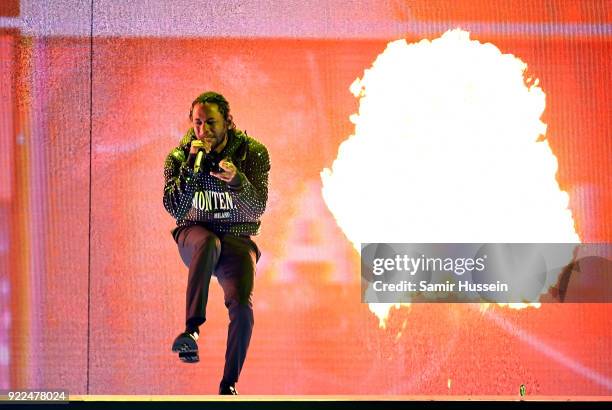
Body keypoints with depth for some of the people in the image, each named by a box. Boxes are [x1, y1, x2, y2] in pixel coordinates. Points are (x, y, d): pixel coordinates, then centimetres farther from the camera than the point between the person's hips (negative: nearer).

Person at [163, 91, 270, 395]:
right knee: (209, 243, -38)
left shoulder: (253, 153, -6)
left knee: (241, 306, -23)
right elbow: (175, 210, -15)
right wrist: (192, 167, -26)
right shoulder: (179, 157, -4)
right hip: (194, 234, 0)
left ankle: (229, 384, -6)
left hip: (236, 240, 0)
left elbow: (256, 211, -15)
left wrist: (237, 181, -35)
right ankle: (192, 330, -45)